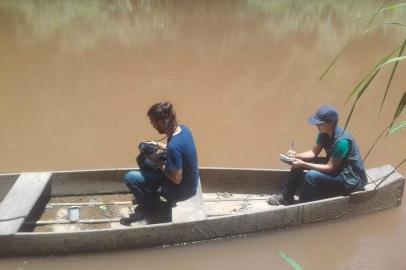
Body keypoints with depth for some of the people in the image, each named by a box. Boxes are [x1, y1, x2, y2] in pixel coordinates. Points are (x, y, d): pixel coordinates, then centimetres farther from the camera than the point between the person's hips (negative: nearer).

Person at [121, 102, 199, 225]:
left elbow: (176, 179, -27)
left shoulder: (174, 146, -36)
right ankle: (150, 196, 31)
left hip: (182, 189, -9)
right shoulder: (182, 128, -9)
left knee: (130, 177, -9)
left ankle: (147, 205, 15)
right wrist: (158, 145, 3)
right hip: (189, 178, 9)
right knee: (142, 159, 18)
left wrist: (157, 162, -17)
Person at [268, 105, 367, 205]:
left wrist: (303, 164, -29)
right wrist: (296, 156, -15)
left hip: (351, 178, -9)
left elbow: (330, 168, -27)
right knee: (298, 164, 3)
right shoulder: (324, 133, -5)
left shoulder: (342, 141, -31)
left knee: (311, 176, -29)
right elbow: (314, 152, 3)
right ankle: (286, 196, 11)